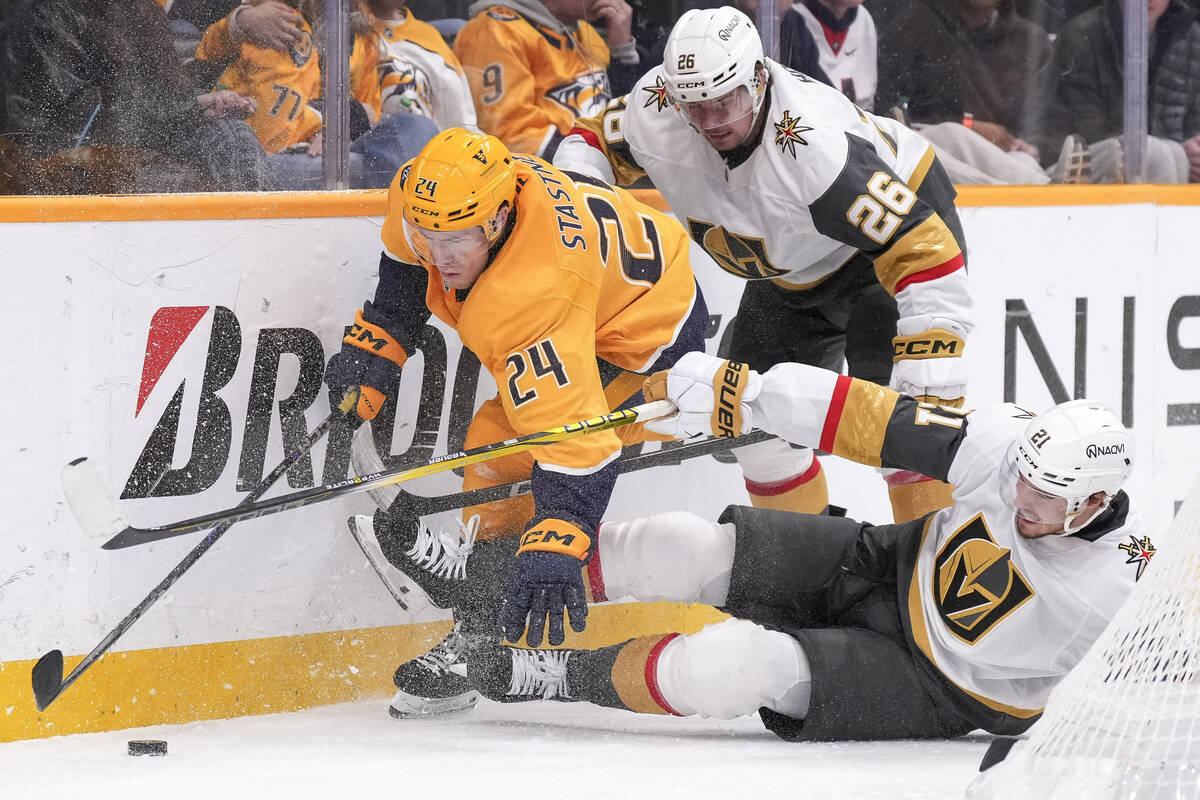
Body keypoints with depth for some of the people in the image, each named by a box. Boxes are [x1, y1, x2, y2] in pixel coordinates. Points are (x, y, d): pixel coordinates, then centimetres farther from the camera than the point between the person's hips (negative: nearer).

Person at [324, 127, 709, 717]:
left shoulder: (534, 296, -43)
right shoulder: (425, 194, -22)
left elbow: (573, 431, -45)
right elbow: (407, 261, 4)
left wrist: (555, 552, -50)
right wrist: (372, 349, 5)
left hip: (646, 347, -9)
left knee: (503, 449, -18)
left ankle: (481, 636, -7)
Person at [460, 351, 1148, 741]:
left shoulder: (1115, 596, -27)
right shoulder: (1008, 442, -18)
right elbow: (879, 420, -15)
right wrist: (741, 394, -16)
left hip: (941, 691, -4)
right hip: (890, 567, 4)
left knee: (740, 666, -27)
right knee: (683, 549, -10)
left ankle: (566, 675, -4)